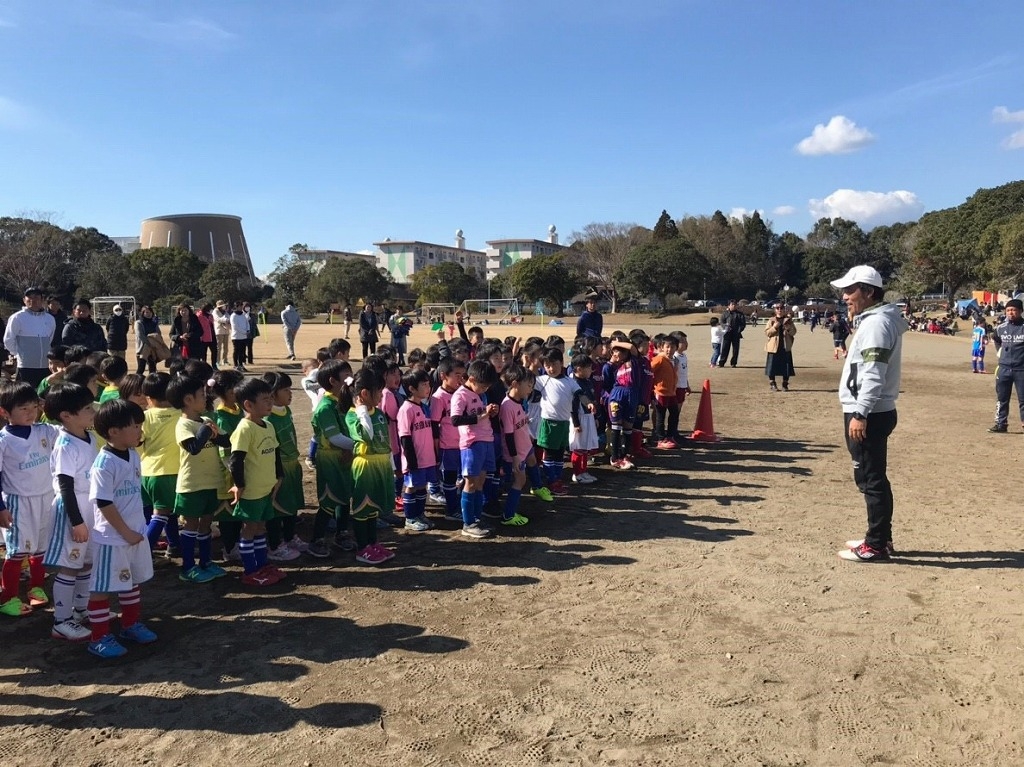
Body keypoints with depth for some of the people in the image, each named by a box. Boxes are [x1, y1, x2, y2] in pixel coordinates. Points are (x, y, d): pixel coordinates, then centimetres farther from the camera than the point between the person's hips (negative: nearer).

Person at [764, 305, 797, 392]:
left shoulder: (788, 320, 8)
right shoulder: (771, 320, 4)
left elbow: (793, 332, 1)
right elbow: (767, 332, -3)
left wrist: (787, 326, -16)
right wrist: (775, 327, -17)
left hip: (786, 347, 1)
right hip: (774, 347, -1)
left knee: (786, 367, 2)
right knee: (772, 366, 0)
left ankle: (785, 384, 14)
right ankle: (772, 384, 13)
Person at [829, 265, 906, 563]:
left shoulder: (876, 323, -16)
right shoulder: (873, 319, 16)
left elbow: (874, 376, -24)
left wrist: (860, 414, -26)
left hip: (869, 415, -11)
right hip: (871, 413, 11)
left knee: (870, 479, -4)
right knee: (873, 477, 16)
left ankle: (876, 546, 4)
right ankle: (881, 538, 26)